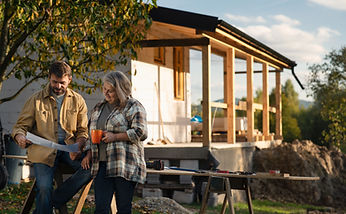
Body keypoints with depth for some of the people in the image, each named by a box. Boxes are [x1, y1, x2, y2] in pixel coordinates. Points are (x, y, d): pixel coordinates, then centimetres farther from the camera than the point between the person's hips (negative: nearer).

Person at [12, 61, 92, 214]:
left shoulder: (78, 100, 11)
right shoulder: (36, 100, 7)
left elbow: (83, 131, 10)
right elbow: (20, 126, 8)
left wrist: (77, 147, -13)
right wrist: (20, 136, -17)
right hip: (43, 149, -2)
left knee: (91, 168, -25)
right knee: (44, 188, -21)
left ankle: (54, 201, -14)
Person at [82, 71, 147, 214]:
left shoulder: (133, 107, -2)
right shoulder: (99, 108, 19)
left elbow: (141, 132, -12)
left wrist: (115, 136, -13)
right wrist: (89, 153, 12)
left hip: (125, 166, -5)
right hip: (102, 165, 5)